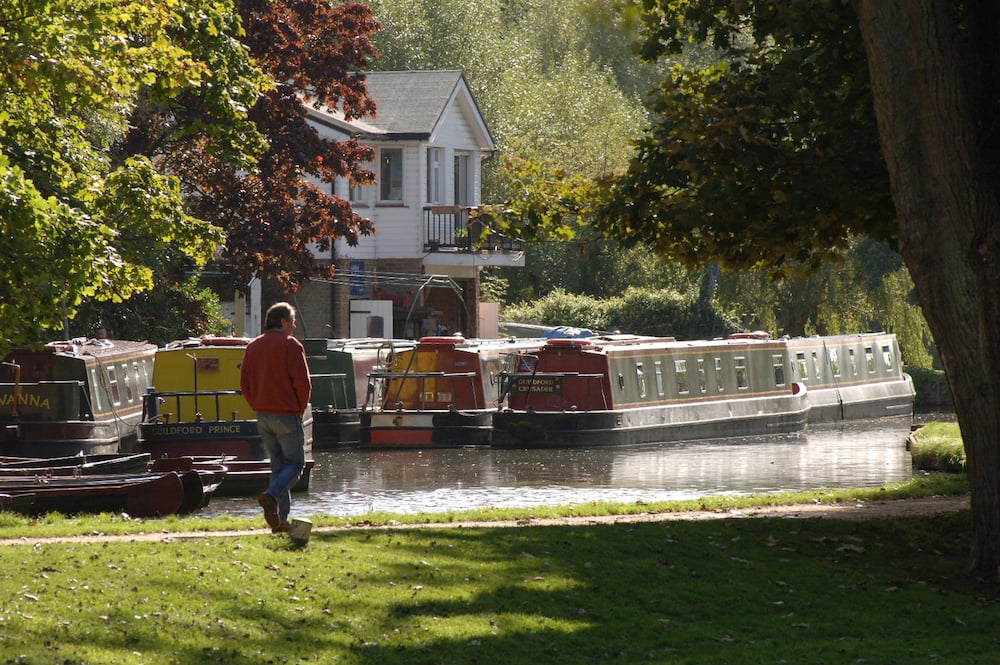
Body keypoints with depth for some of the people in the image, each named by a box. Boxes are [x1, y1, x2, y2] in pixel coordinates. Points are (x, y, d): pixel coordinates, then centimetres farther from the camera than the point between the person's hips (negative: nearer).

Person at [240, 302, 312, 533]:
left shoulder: (253, 347, 12)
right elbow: (303, 383, -15)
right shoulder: (290, 345, -9)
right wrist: (301, 408, 0)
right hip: (287, 416, -6)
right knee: (295, 463, 1)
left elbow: (245, 384, 12)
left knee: (278, 464, 12)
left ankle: (280, 519, 5)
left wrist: (258, 407, 14)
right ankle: (271, 495, -25)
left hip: (263, 417, 6)